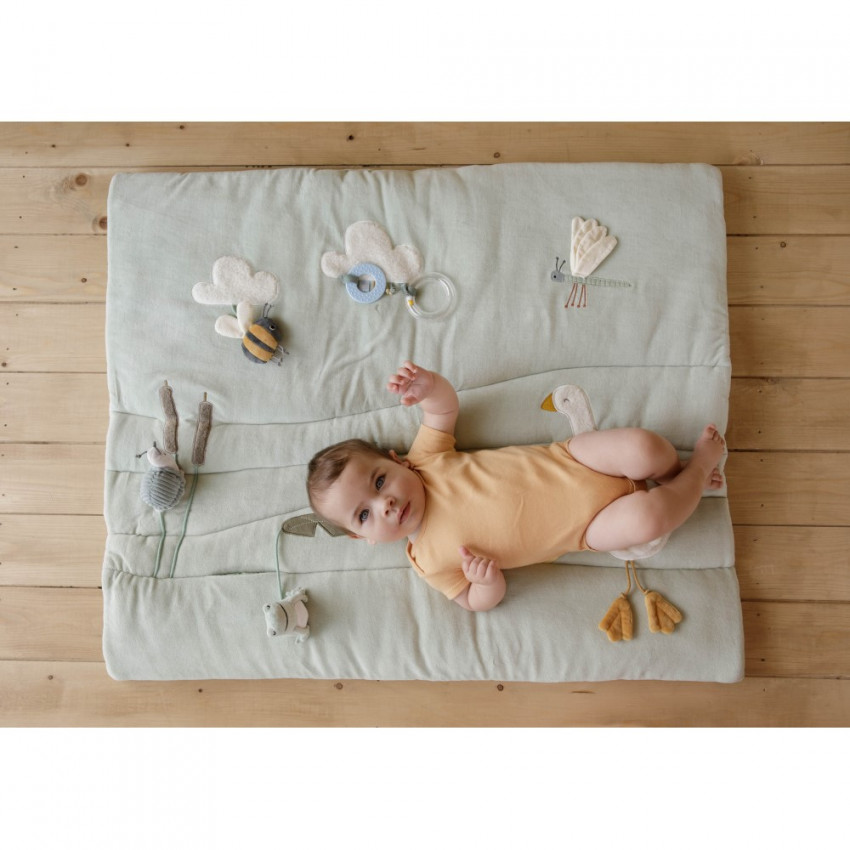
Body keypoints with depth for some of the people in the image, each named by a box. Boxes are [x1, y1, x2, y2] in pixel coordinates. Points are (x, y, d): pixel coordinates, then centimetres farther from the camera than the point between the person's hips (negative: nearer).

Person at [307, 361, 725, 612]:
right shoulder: (429, 562, -8)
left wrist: (429, 386, -23)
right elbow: (481, 602, -2)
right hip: (583, 526, -2)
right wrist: (485, 580, -27)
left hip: (569, 460, 2)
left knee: (645, 448, -23)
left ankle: (673, 471, 14)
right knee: (645, 519, -27)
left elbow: (445, 407, 1)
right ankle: (698, 467, 6)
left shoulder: (424, 457, -6)